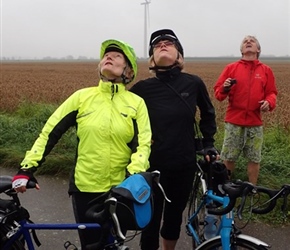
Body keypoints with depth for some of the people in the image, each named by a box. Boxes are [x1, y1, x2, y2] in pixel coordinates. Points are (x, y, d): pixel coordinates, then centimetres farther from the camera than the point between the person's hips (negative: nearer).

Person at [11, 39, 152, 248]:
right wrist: (27, 168, -10)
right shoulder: (82, 97, -1)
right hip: (85, 188, 0)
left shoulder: (137, 103, -1)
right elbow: (50, 132, -2)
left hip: (120, 190, 0)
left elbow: (143, 144, -7)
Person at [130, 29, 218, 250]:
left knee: (174, 216, 19)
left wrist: (208, 143, 10)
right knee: (151, 221, 5)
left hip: (184, 165, 2)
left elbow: (208, 114, 13)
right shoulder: (142, 88, -9)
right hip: (152, 165, -2)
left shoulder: (194, 83, -5)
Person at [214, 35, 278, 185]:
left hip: (255, 123, 1)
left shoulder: (266, 70, 7)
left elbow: (271, 92, 9)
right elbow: (218, 92, 3)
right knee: (228, 158, 5)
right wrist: (224, 88, -18)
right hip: (233, 121, -1)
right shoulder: (231, 68, 4)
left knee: (254, 159, 8)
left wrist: (269, 102, -12)